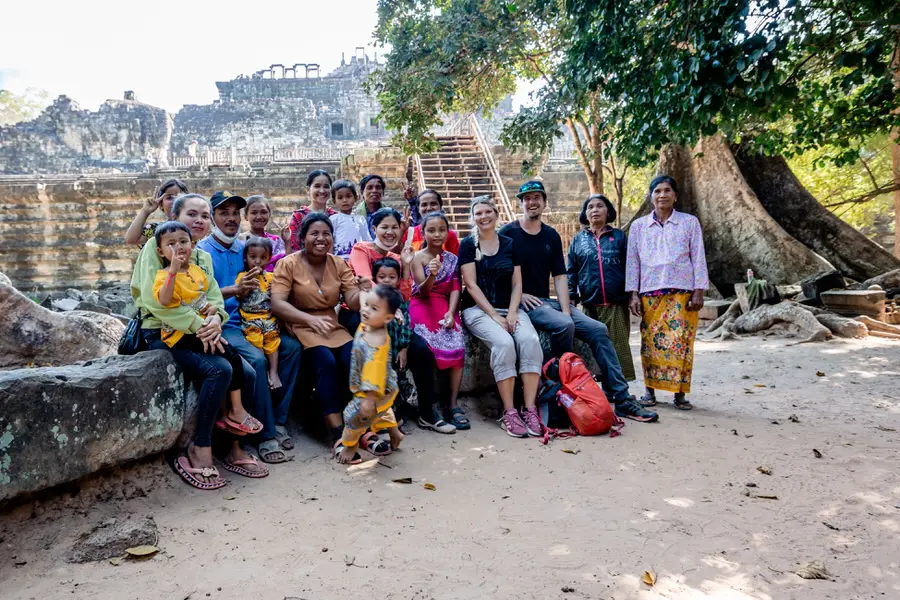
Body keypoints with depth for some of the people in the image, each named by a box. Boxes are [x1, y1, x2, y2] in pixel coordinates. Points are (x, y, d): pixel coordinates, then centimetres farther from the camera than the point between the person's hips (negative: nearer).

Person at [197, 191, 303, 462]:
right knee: (257, 359, -28)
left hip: (247, 321, 6)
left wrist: (250, 291, -9)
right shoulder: (202, 250, -3)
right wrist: (235, 289, -28)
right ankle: (267, 435, -16)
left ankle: (278, 422, -5)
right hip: (222, 326, -6)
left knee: (292, 347, -12)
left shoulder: (244, 249, 14)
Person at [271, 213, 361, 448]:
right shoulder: (289, 264, -4)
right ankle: (337, 432, -22)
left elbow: (354, 302, -1)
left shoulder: (339, 264, 8)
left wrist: (364, 291, -26)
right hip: (300, 328, -4)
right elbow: (277, 303, -16)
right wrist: (310, 319, -32)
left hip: (332, 327, 4)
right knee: (326, 362, -31)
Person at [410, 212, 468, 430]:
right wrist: (432, 275, -29)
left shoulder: (452, 259, 11)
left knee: (457, 346, -22)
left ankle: (452, 403, -15)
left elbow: (455, 289, 5)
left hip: (446, 308, 3)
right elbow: (422, 291, -7)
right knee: (433, 347, -27)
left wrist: (450, 313, -12)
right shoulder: (418, 258, 1)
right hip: (423, 307, -3)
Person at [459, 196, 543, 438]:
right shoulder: (468, 245, 3)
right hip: (478, 309, -3)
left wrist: (512, 313, -9)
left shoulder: (509, 245, 12)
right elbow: (471, 285, -5)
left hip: (510, 308, 3)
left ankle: (530, 410, -25)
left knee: (530, 340, -27)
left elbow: (517, 284, 9)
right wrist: (495, 316, -14)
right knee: (504, 343, -32)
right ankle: (509, 413, -24)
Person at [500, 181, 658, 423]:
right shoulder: (508, 233, -1)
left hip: (548, 301, 6)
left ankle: (621, 399, -7)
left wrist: (566, 310, -5)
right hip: (523, 303, -6)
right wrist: (519, 294, -13)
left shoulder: (551, 236, 14)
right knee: (564, 326, -33)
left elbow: (560, 276, 9)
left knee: (598, 330, -9)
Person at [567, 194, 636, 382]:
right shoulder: (578, 239, 11)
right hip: (589, 305, 1)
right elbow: (571, 272, 9)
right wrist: (571, 298, -1)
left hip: (616, 305, -1)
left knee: (618, 347, -2)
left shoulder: (619, 236, 10)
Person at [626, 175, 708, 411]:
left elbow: (698, 258, 5)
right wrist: (633, 294, 1)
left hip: (682, 292, -1)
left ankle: (680, 393, 3)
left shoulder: (689, 222, 7)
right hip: (649, 293, 1)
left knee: (680, 342, -5)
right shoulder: (639, 226, 10)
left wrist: (699, 292, -3)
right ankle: (650, 390, 11)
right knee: (651, 342, 1)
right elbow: (632, 261, 9)